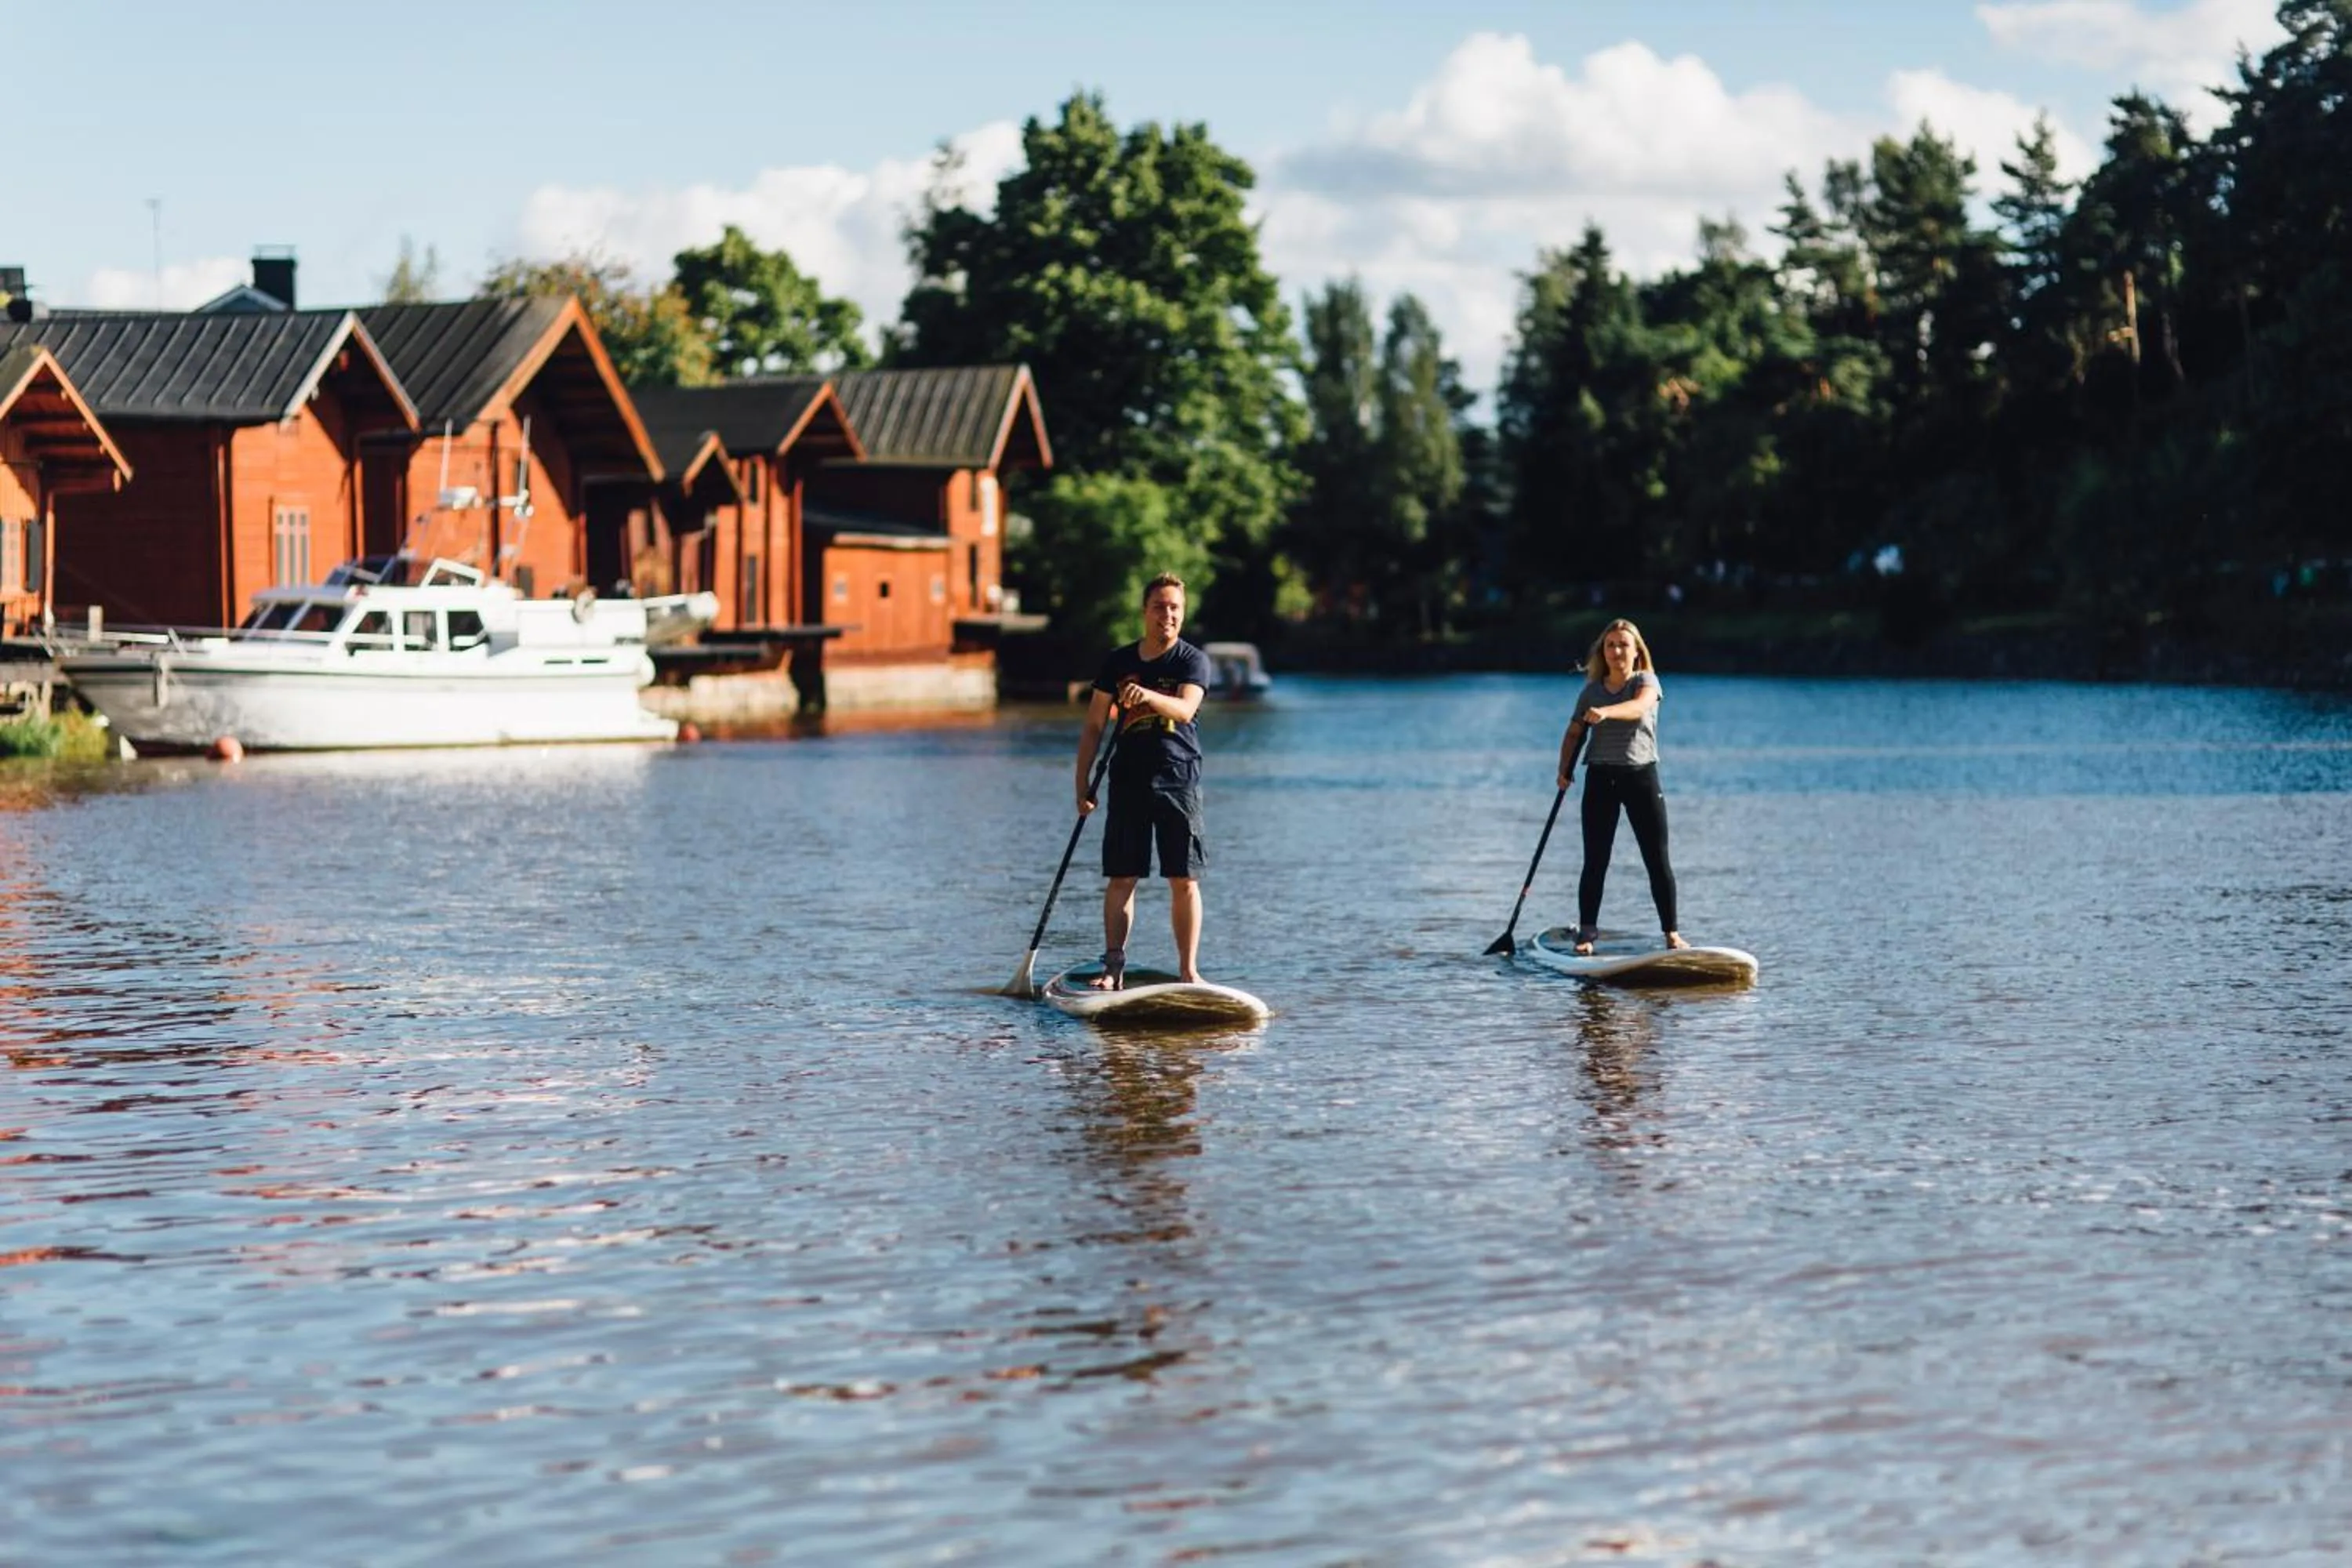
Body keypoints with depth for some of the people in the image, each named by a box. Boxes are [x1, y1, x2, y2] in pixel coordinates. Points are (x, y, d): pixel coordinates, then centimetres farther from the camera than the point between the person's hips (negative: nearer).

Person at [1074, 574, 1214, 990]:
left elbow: (1185, 708, -19)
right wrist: (1083, 785, 4)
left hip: (1178, 780, -2)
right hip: (1128, 781, 2)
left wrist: (1149, 696, -39)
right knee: (1121, 878, 0)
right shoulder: (1118, 662, 8)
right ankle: (1113, 967, 1)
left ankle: (1188, 969, 1)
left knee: (1185, 881, -3)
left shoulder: (1193, 661, 0)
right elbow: (1094, 726, 11)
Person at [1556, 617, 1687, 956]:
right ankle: (1586, 932, 1)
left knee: (1658, 860, -2)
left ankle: (1671, 933, 4)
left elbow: (1639, 706, -23)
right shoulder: (1591, 691, 10)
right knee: (1595, 861, -2)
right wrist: (1565, 768, -9)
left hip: (1641, 775, -2)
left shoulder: (1646, 681, -1)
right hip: (1601, 778, 2)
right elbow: (1575, 732, 8)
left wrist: (1606, 712, -42)